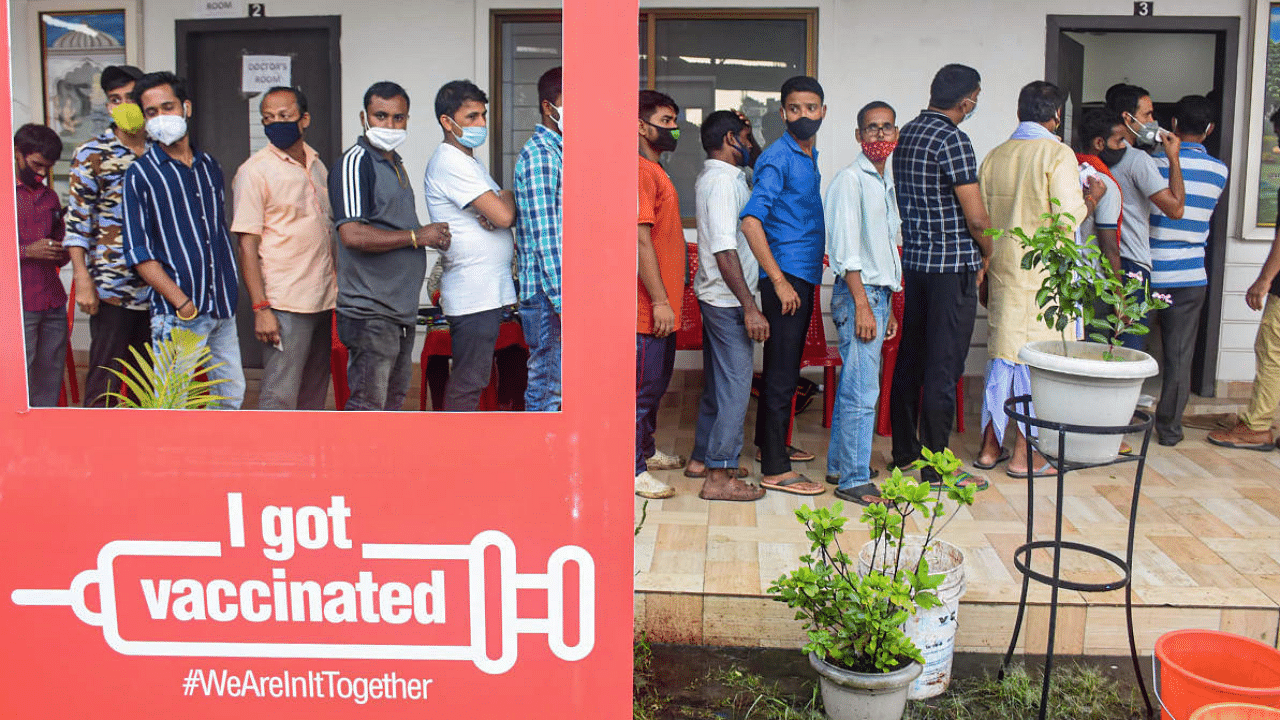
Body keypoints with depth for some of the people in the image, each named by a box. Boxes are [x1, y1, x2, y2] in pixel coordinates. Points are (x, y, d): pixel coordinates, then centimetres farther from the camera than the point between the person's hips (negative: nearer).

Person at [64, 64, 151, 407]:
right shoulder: (92, 154, -3)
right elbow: (77, 222, -5)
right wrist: (83, 280, -12)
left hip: (157, 286, 4)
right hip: (112, 289, -4)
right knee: (105, 376, -1)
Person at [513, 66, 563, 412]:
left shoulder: (557, 151, 17)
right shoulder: (539, 155, -14)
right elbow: (545, 237, -20)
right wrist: (564, 304, -22)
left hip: (555, 292, 9)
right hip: (546, 292, -9)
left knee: (545, 382, 14)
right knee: (546, 385, -3)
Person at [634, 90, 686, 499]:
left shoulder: (655, 171, 18)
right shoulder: (640, 172, -15)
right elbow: (640, 239, -21)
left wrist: (668, 298, 18)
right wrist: (660, 300, -22)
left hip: (662, 304, 10)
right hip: (649, 307, -10)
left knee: (656, 384, 19)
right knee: (643, 386, -4)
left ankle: (646, 451, 32)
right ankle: (632, 470, 4)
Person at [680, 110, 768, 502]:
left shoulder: (713, 177, 15)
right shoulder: (724, 180, -17)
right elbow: (725, 251, -24)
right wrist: (750, 307, -25)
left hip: (715, 296, 11)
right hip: (728, 298, -11)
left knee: (717, 381, 18)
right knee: (735, 385, -6)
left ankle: (702, 458, 28)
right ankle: (719, 476, -1)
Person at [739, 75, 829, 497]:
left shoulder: (810, 157, 15)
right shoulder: (777, 158, -13)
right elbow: (751, 221, -23)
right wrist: (780, 282, -24)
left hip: (805, 277, 9)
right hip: (786, 278, -9)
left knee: (786, 366, 18)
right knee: (782, 371, -6)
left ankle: (770, 443, 33)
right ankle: (775, 470, -1)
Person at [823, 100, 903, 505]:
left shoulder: (886, 183, 18)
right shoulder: (850, 180, -10)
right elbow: (846, 250, -15)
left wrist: (888, 307, 20)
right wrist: (863, 305, -19)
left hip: (878, 293, 9)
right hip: (857, 294, -9)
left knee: (854, 384, 14)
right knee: (862, 390, -8)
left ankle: (840, 464, 23)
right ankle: (854, 480, -2)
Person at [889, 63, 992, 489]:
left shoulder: (906, 134, 11)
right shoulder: (953, 140, -16)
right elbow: (976, 217, -18)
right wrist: (987, 254, 2)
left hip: (913, 259, 8)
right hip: (952, 265, -8)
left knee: (910, 358, 15)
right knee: (944, 368, -3)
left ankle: (904, 451, 26)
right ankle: (937, 467, 4)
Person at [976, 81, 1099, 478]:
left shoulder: (994, 156, 8)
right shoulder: (1057, 154, -9)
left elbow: (982, 218, 11)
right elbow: (1068, 217, -16)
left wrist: (987, 271, 19)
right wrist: (1091, 197, 4)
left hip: (1002, 267, 6)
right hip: (1044, 270, -6)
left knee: (1002, 354, 12)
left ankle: (990, 446, 18)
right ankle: (1024, 454, 6)